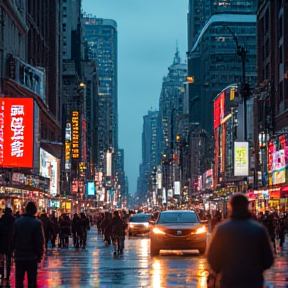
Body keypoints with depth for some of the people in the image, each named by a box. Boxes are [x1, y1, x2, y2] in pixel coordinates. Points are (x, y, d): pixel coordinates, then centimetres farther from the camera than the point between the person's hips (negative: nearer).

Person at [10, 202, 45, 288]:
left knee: (19, 279, 9)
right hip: (32, 255, -3)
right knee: (32, 280, 4)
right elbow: (40, 241, -10)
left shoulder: (17, 221, -1)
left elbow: (12, 238, 3)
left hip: (19, 255, 3)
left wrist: (13, 250, 13)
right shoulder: (37, 223, -10)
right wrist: (40, 254, 0)